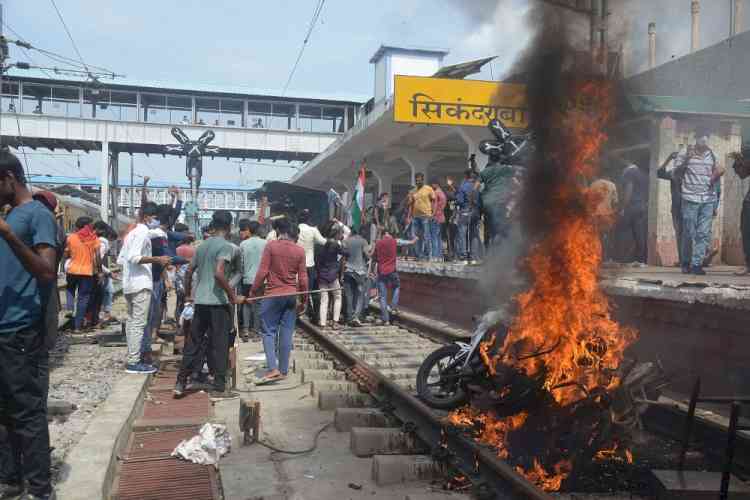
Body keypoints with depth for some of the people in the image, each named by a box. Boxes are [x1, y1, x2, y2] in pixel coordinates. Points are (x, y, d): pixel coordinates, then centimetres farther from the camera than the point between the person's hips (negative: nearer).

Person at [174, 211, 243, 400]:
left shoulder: (202, 245, 13)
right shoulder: (226, 246, -10)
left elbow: (189, 272, 16)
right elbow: (219, 273, -22)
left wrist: (188, 295, 28)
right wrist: (233, 297, -15)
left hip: (200, 301, 7)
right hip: (218, 302, -7)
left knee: (193, 342, 14)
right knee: (219, 345, 0)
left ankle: (180, 383, 17)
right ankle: (218, 389, 5)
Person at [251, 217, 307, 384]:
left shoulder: (271, 246, -7)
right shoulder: (299, 250, 3)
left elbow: (262, 272, -10)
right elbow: (303, 278, 4)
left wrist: (253, 291, 0)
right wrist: (303, 300, 13)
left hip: (273, 295, -3)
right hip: (291, 296, 4)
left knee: (268, 331, 3)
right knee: (286, 333, 8)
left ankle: (272, 369, -10)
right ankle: (283, 371, 12)